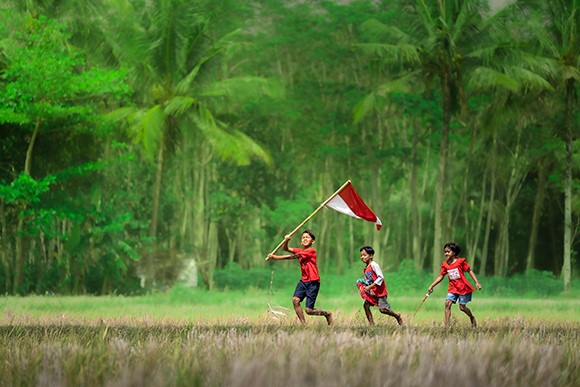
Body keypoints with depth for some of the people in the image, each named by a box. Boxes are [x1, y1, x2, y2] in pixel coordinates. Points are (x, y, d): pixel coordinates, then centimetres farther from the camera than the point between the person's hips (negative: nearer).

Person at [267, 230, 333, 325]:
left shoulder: (311, 251, -13)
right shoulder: (300, 251, 12)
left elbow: (292, 256, -17)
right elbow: (286, 248, 2)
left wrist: (275, 257, -18)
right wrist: (286, 241, -21)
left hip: (313, 282, -7)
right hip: (303, 281, 7)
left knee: (309, 310, -8)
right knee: (295, 299, -17)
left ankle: (327, 314, 19)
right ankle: (303, 324, -8)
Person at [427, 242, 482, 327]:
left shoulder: (460, 261, -10)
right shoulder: (445, 265, 3)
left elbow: (470, 271, -6)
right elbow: (441, 277, 10)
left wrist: (477, 282, -12)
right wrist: (432, 286, 4)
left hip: (463, 288, -4)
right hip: (453, 288, 4)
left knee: (462, 307, 1)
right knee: (447, 303, -15)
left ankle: (472, 318, 31)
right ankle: (447, 325, -16)